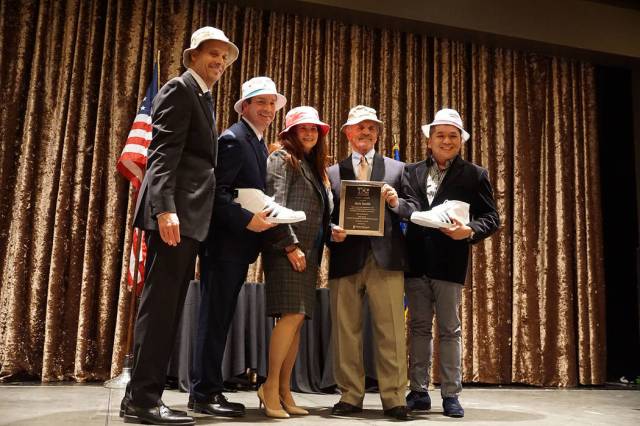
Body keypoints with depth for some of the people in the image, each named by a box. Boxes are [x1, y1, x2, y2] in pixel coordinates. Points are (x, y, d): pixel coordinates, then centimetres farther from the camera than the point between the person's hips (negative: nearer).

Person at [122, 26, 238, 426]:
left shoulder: (204, 97, 25)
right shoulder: (179, 89, -3)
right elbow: (163, 153, -15)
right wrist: (165, 208, -26)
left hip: (189, 214, 10)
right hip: (175, 211, -10)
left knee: (169, 304, 8)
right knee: (160, 302, -9)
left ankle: (145, 393, 14)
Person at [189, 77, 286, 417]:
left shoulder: (259, 145, 19)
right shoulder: (233, 139, -11)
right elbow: (216, 192, -19)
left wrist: (263, 218, 4)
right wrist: (247, 220, -23)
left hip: (239, 245, 10)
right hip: (224, 242, -10)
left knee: (220, 318, 12)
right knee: (214, 317, -5)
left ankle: (208, 390, 19)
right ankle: (204, 393, 3)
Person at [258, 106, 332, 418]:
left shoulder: (315, 167, 25)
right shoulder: (281, 159, 1)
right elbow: (275, 205, -11)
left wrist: (332, 231, 6)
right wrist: (291, 245, -16)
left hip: (308, 252, 8)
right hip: (286, 250, -8)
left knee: (297, 319, 3)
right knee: (292, 314, -16)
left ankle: (284, 391, 6)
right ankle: (270, 386, -7)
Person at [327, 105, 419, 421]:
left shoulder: (396, 169, 15)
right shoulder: (332, 172, 14)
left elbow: (415, 211, 9)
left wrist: (396, 202, -11)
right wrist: (332, 232, -11)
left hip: (386, 258, -1)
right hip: (346, 259, 1)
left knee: (391, 333, -3)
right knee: (346, 332, 4)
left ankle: (394, 400, 4)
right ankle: (350, 397, 13)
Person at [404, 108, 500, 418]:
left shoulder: (475, 175, 4)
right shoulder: (412, 171, 12)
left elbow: (491, 218, -1)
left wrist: (469, 231, -19)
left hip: (449, 262, -2)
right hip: (416, 261, 3)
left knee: (449, 330, 5)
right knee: (418, 328, 9)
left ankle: (451, 394, 14)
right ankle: (419, 391, 18)